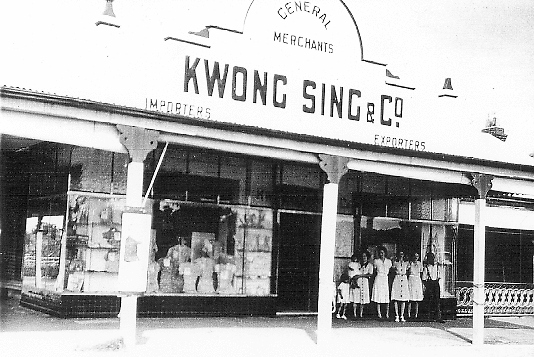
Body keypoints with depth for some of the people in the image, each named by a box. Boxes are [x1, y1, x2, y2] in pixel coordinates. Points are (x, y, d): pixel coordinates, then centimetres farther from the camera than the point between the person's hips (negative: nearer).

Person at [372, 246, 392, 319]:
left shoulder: (388, 261, 12)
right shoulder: (376, 261, 7)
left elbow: (390, 271, 12)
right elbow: (374, 271, 10)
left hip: (386, 280, 1)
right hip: (378, 279, -1)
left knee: (387, 297, -4)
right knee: (378, 297, -5)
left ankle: (387, 313, 0)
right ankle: (379, 313, -3)